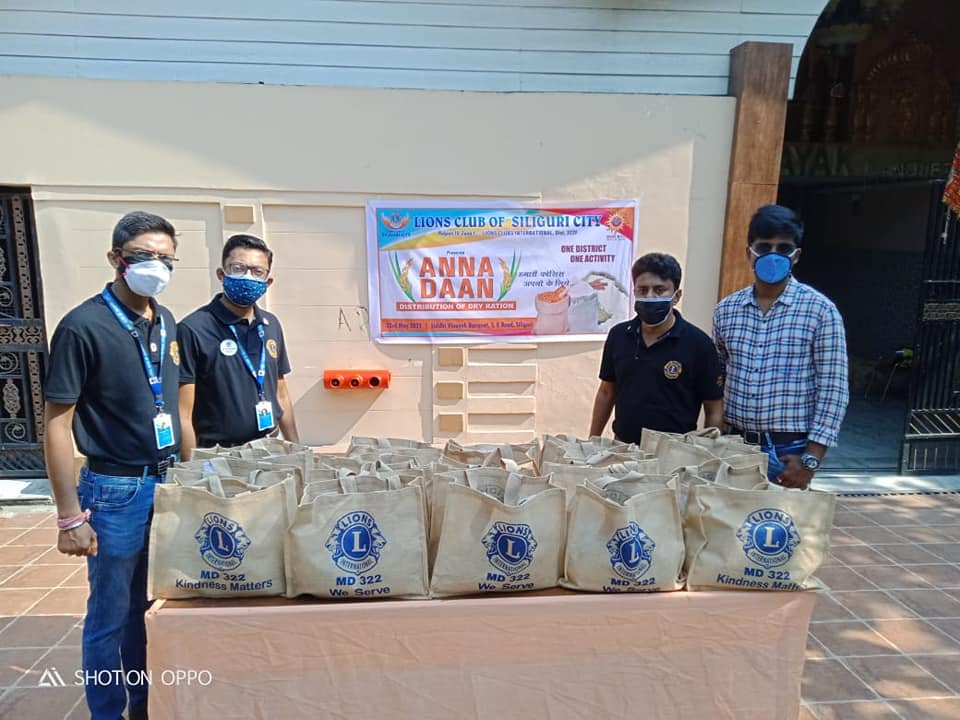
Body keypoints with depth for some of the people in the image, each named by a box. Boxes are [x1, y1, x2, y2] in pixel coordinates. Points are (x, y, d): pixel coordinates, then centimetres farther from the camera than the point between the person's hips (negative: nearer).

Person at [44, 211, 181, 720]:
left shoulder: (167, 322, 6)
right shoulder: (83, 326, -14)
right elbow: (56, 423, -13)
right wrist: (70, 516, -14)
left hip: (169, 483, 6)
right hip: (116, 490, -6)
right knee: (112, 615, 10)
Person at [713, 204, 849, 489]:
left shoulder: (820, 310, -7)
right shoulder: (726, 309, 5)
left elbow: (833, 390, -8)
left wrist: (811, 459, -13)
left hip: (789, 451, -3)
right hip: (735, 445, 3)